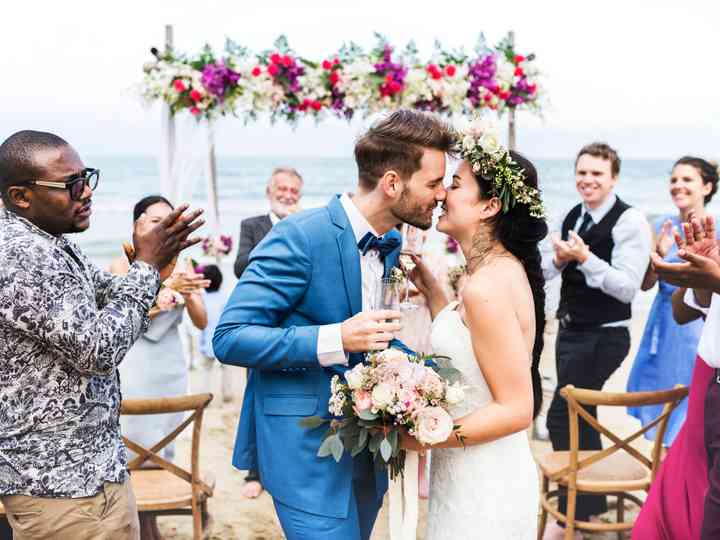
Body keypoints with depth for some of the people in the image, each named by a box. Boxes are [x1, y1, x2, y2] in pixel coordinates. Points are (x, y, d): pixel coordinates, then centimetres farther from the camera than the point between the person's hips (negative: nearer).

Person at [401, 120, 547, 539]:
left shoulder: (487, 288, -23)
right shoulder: (503, 268, 6)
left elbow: (516, 409, -23)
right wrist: (428, 285, 13)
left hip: (483, 489, -9)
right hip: (477, 477, 9)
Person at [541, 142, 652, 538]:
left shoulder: (630, 221, -15)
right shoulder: (572, 217, 7)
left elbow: (627, 287, -21)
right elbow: (542, 270, 9)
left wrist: (585, 258, -28)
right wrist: (559, 258, -11)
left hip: (602, 338, -8)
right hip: (570, 331, 8)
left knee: (561, 418, -8)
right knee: (579, 417, 16)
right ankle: (592, 503, 31)